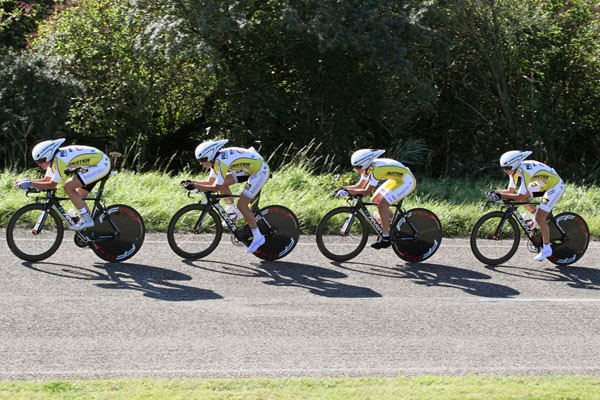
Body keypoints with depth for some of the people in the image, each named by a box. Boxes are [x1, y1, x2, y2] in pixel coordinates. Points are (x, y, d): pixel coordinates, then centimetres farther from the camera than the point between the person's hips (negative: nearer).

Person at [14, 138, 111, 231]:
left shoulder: (59, 160, -23)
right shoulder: (53, 158, 6)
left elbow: (52, 185, -21)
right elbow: (46, 180, 13)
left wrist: (30, 184, -19)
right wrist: (26, 181, 2)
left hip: (101, 164, -10)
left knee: (68, 187, -16)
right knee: (77, 197, 11)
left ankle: (87, 220, -13)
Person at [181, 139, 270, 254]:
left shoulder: (222, 161, -27)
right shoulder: (216, 159, 1)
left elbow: (216, 187, -27)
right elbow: (210, 182, 8)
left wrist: (195, 186, -27)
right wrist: (191, 182, -2)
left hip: (260, 171, -9)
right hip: (249, 168, 9)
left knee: (242, 205, -11)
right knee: (223, 183, 1)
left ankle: (258, 237, -1)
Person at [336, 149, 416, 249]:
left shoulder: (376, 169, -29)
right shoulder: (368, 167, -2)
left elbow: (366, 192, -29)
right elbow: (360, 186, 5)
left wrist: (347, 191, -30)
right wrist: (343, 188, -8)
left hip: (407, 182, -10)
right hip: (397, 180, 10)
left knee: (381, 205, -16)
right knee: (375, 200, 11)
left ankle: (386, 238, -6)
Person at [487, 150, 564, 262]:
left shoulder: (525, 172, -33)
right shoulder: (515, 171, -7)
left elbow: (520, 197, -35)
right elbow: (510, 191, -1)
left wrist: (500, 195, -36)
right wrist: (495, 192, -15)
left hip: (555, 186, -9)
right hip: (543, 184, 9)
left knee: (540, 217, -13)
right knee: (520, 193, -2)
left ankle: (546, 248, -1)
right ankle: (535, 216, 18)